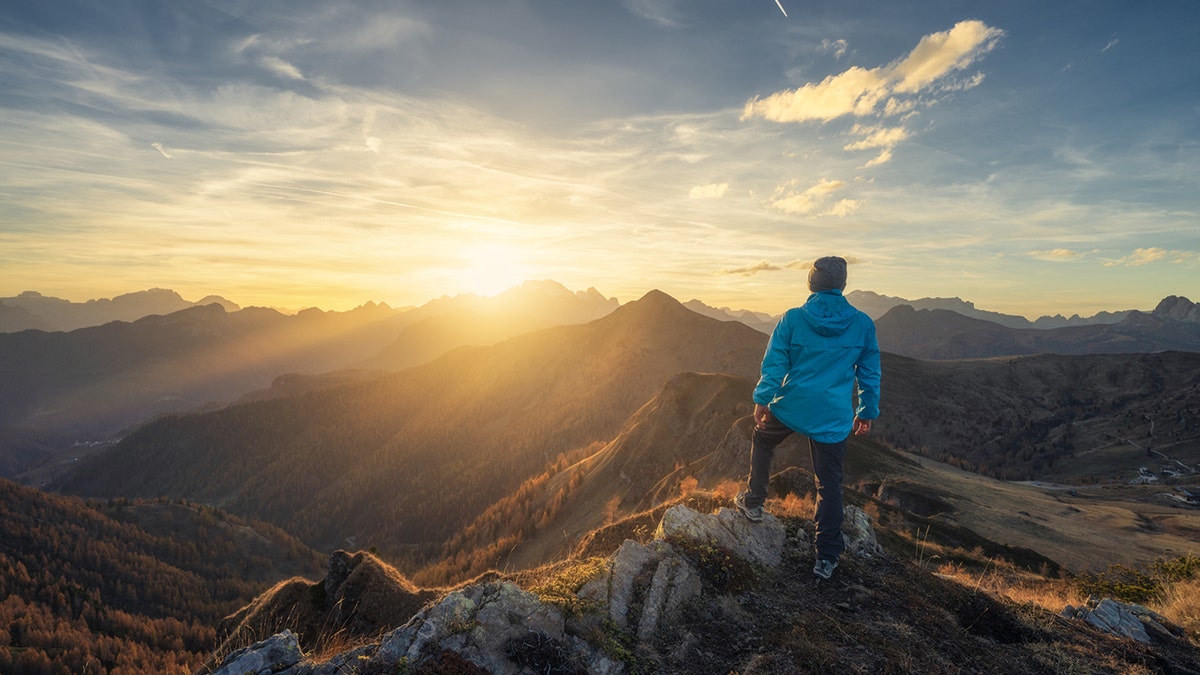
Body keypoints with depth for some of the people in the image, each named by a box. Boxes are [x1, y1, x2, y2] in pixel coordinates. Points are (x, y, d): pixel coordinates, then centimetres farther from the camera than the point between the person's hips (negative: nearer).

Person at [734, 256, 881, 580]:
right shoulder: (863, 324, -2)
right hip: (834, 418, 1)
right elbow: (870, 373, 5)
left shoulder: (792, 318, -8)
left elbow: (774, 364, -6)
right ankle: (827, 557, 18)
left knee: (762, 440, 29)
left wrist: (762, 400, 3)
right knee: (830, 485, 11)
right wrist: (867, 411, 16)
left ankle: (753, 502, 34)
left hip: (790, 408, -1)